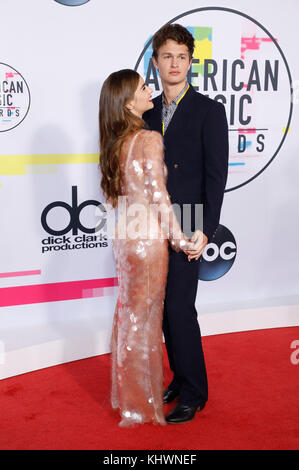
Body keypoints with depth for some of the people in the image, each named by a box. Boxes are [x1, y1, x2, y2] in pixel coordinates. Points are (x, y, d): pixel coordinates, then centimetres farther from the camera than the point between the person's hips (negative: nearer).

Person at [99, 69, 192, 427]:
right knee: (145, 319, 4)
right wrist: (180, 240, -10)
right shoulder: (150, 139, -17)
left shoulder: (114, 142, 6)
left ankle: (125, 391, 33)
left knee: (128, 313, 18)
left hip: (124, 236, 7)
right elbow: (159, 196, -18)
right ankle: (142, 403, 19)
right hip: (148, 238, -7)